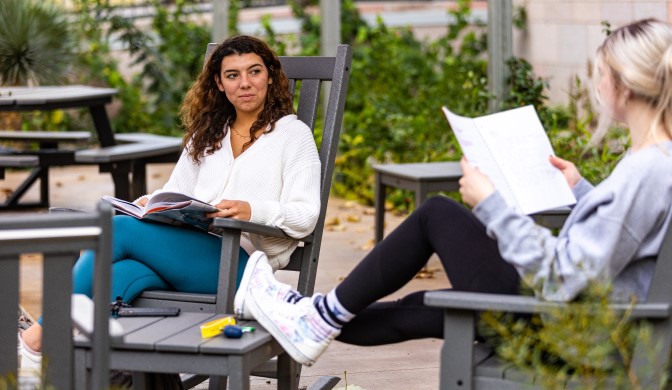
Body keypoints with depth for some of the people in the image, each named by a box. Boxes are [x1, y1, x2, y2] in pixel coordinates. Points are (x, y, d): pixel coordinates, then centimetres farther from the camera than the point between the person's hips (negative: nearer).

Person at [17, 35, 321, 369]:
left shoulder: (293, 134, 8)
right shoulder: (207, 134, 27)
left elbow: (305, 217, -3)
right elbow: (176, 192, 22)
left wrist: (252, 210, -22)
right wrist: (150, 204, -2)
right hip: (189, 250, 5)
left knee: (117, 229, -22)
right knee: (120, 276, -31)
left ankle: (39, 337, -18)